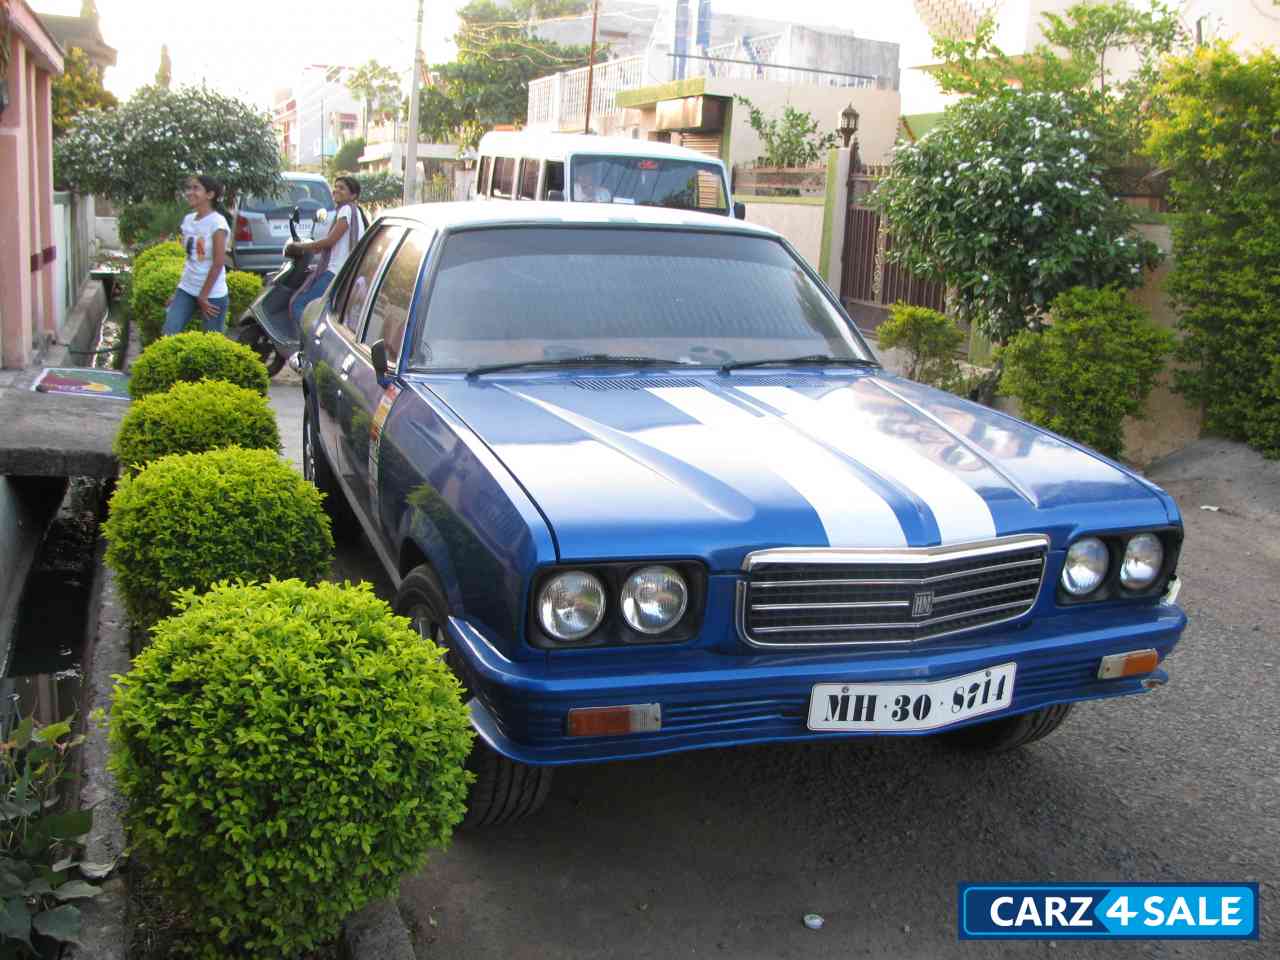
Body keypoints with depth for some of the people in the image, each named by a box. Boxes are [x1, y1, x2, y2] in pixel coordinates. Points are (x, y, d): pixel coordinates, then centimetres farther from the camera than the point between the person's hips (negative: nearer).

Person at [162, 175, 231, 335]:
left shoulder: (217, 222, -13)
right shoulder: (188, 219, 8)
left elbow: (218, 263, -16)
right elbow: (189, 258, 15)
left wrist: (203, 296, -14)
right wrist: (178, 291, 13)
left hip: (213, 294, -7)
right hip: (186, 289, 7)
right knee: (167, 335, -5)